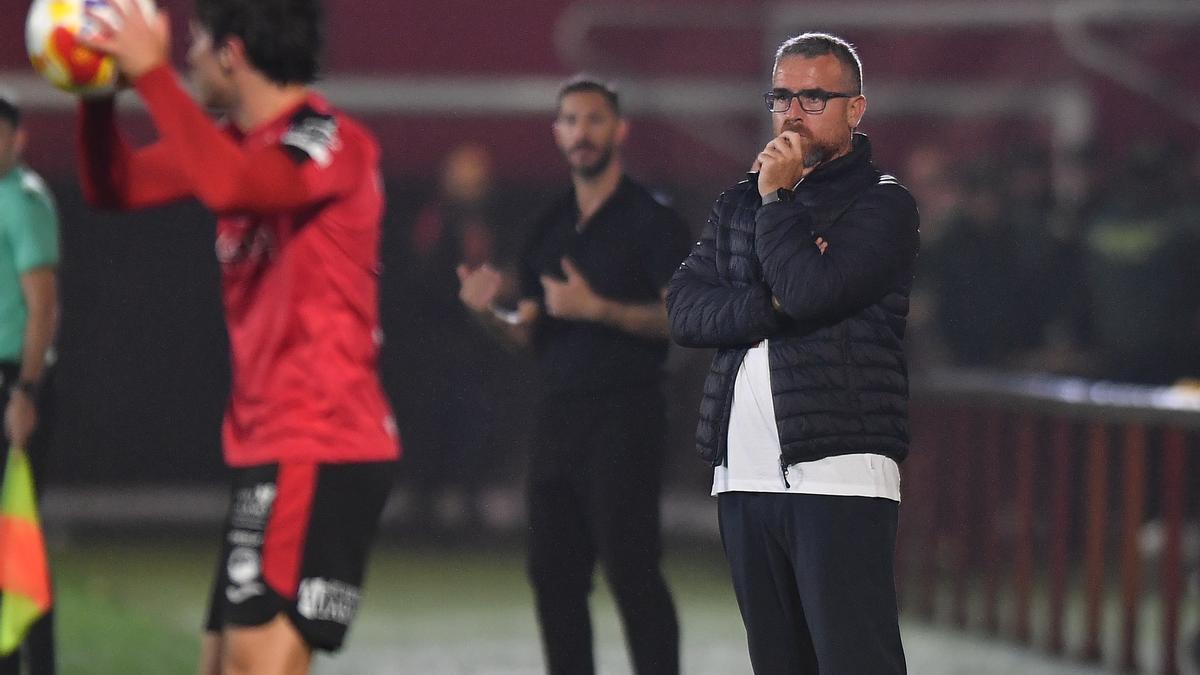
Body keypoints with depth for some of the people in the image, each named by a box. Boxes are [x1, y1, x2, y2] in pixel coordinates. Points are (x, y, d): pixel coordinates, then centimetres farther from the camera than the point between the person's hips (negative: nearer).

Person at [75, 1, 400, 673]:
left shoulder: (334, 140, -13)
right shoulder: (240, 140, 13)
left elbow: (231, 185, -33)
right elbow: (115, 186, 20)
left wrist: (153, 74, -26)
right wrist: (98, 94, 3)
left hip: (319, 452, -10)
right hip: (267, 447, 10)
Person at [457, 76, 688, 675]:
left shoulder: (651, 219, -3)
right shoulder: (550, 229, 17)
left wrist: (597, 309, -21)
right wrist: (491, 313, -2)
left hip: (624, 417, -7)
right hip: (559, 417, 7)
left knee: (630, 569, -12)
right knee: (553, 574, 6)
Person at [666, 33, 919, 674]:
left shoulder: (883, 205, 0)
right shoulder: (737, 205, 18)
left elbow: (810, 290, -17)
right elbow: (684, 309, 5)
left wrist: (776, 198, -4)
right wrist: (772, 305, -10)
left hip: (838, 475, -6)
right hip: (743, 477, 6)